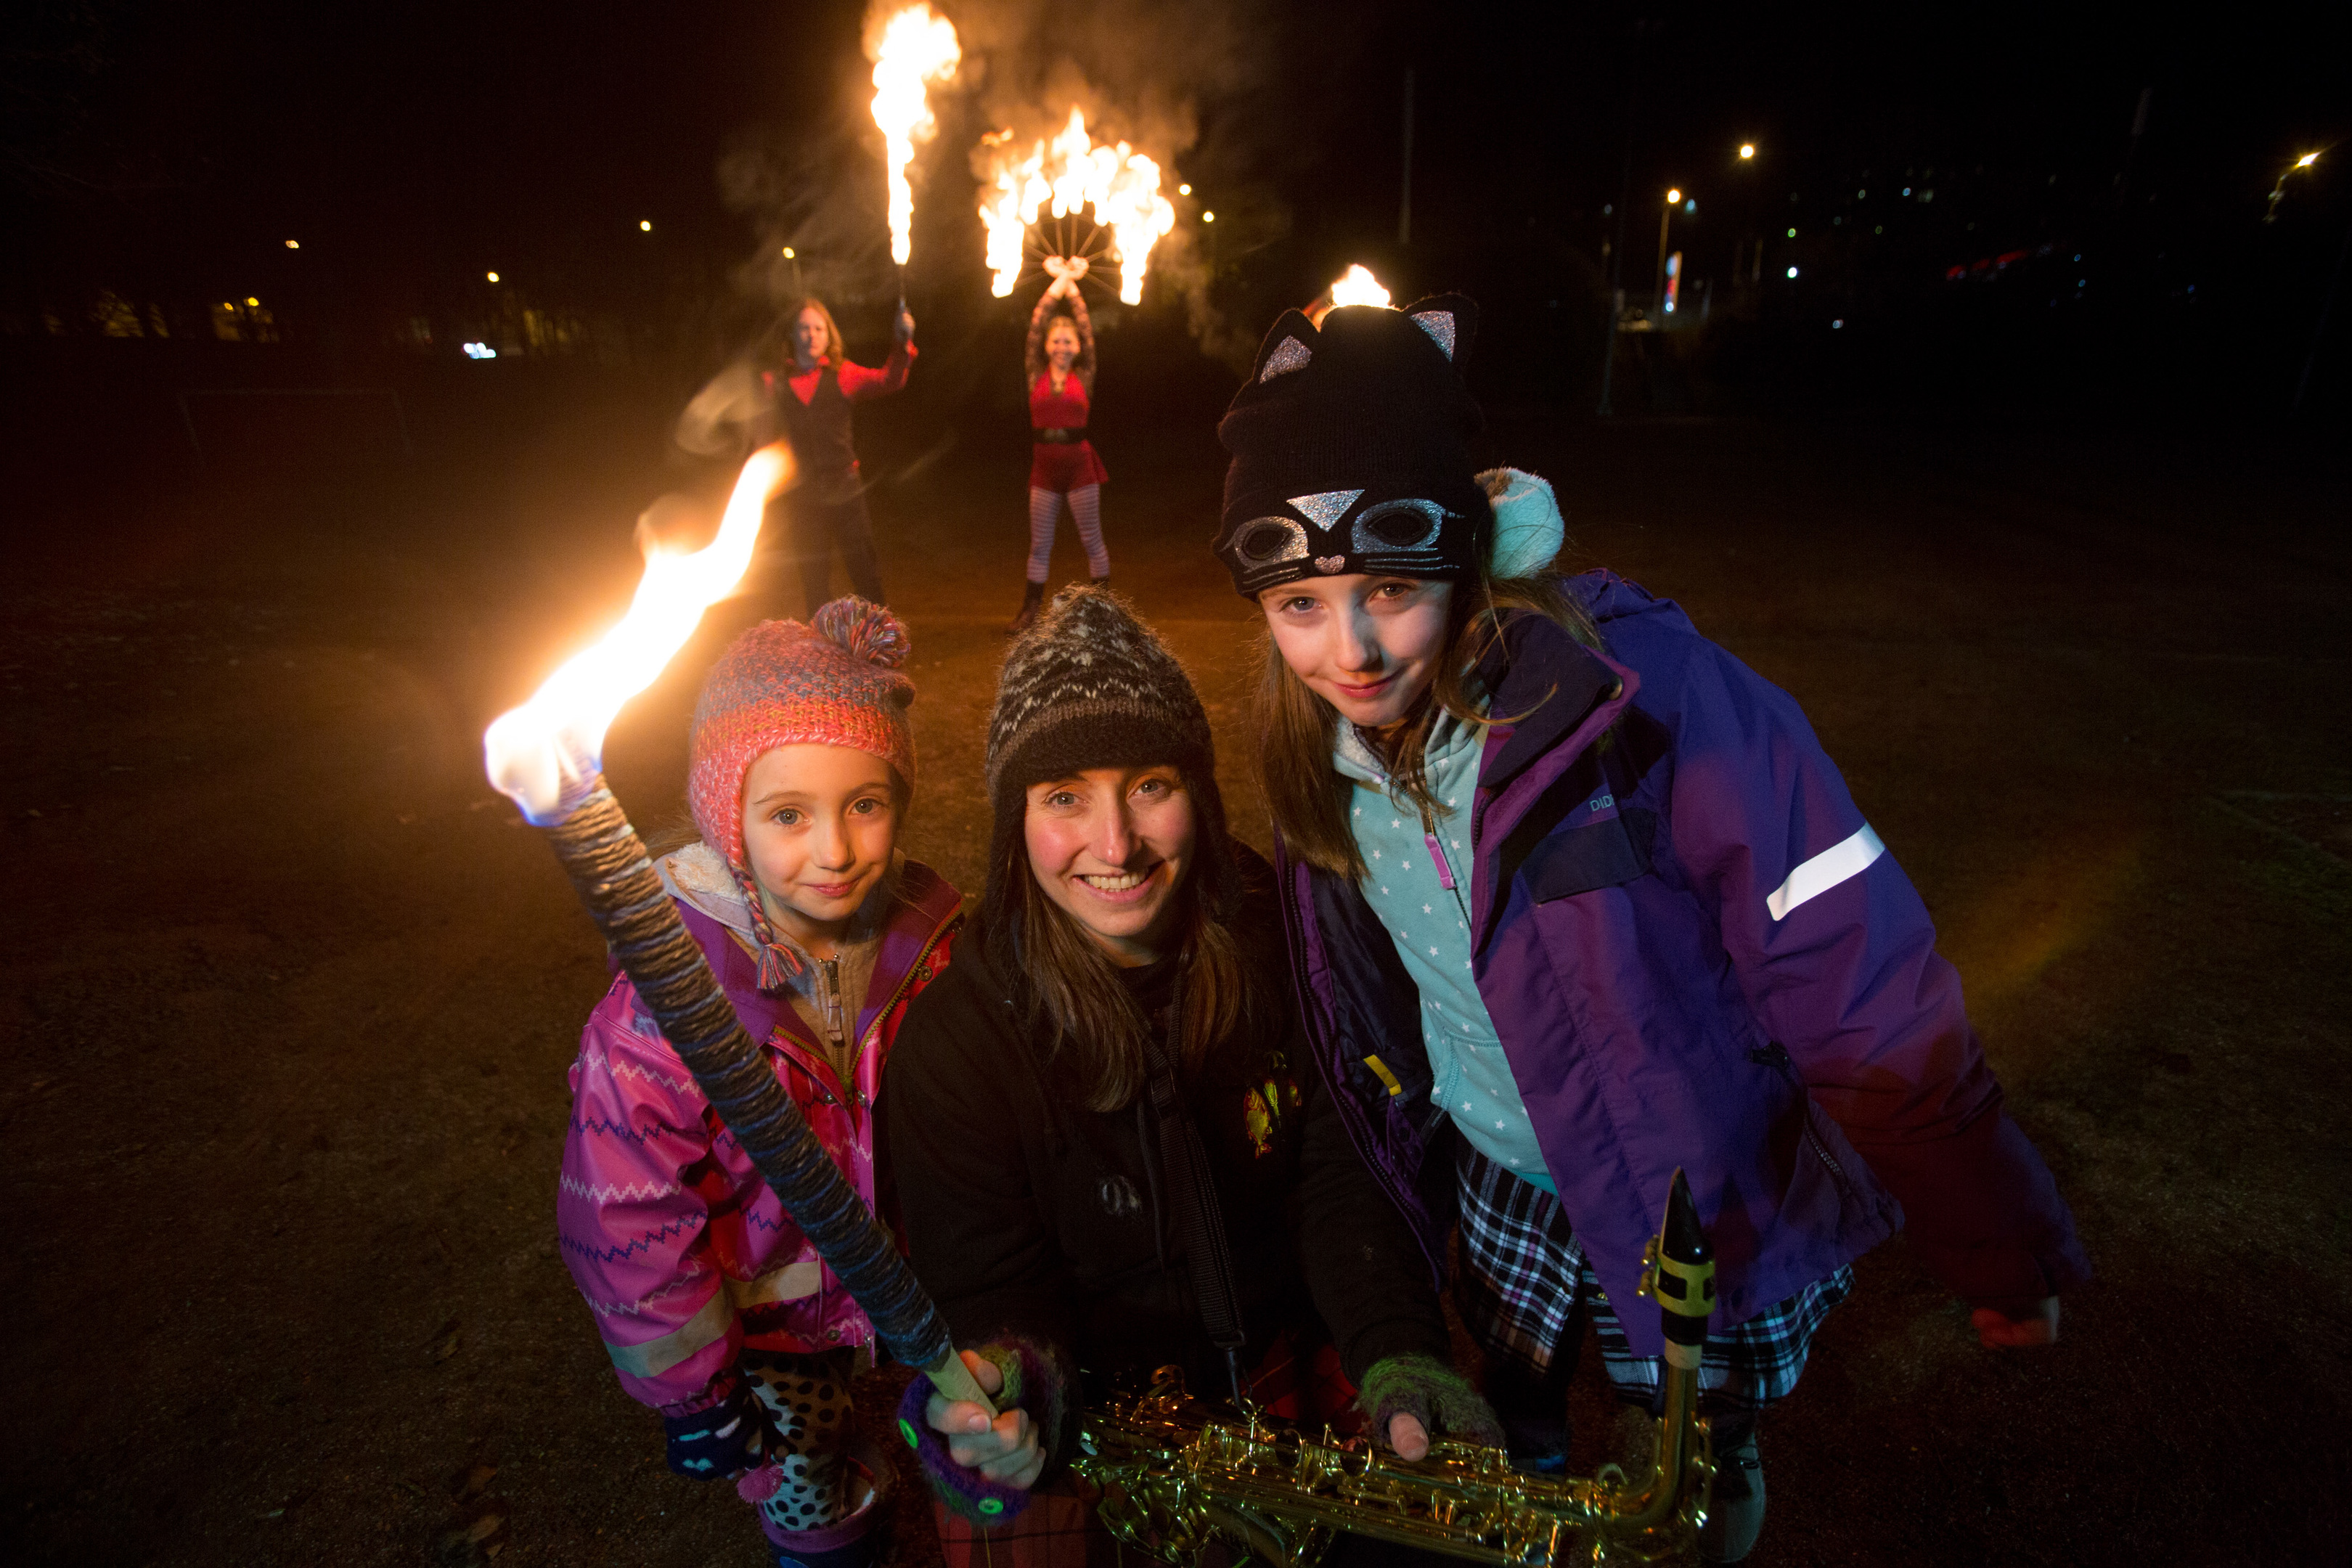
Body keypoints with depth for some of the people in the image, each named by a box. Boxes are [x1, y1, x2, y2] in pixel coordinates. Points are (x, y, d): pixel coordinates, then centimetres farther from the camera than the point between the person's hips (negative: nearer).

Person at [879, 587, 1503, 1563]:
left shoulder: (1279, 941, -11)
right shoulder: (953, 1035, -18)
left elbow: (1339, 1177, -6)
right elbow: (993, 1288, -12)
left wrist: (1395, 1353, -21)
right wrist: (1015, 1390, -33)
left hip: (1289, 1363, 2)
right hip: (1094, 1404, -1)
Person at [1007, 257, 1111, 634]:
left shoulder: (1084, 376, 3)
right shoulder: (1036, 375, 5)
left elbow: (1085, 328, 0)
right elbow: (1037, 325, 2)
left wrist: (1072, 283, 4)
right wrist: (1058, 279, 6)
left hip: (1079, 463, -2)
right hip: (1044, 464, 2)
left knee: (1092, 539, 5)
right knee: (1039, 543, 7)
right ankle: (1030, 608, 14)